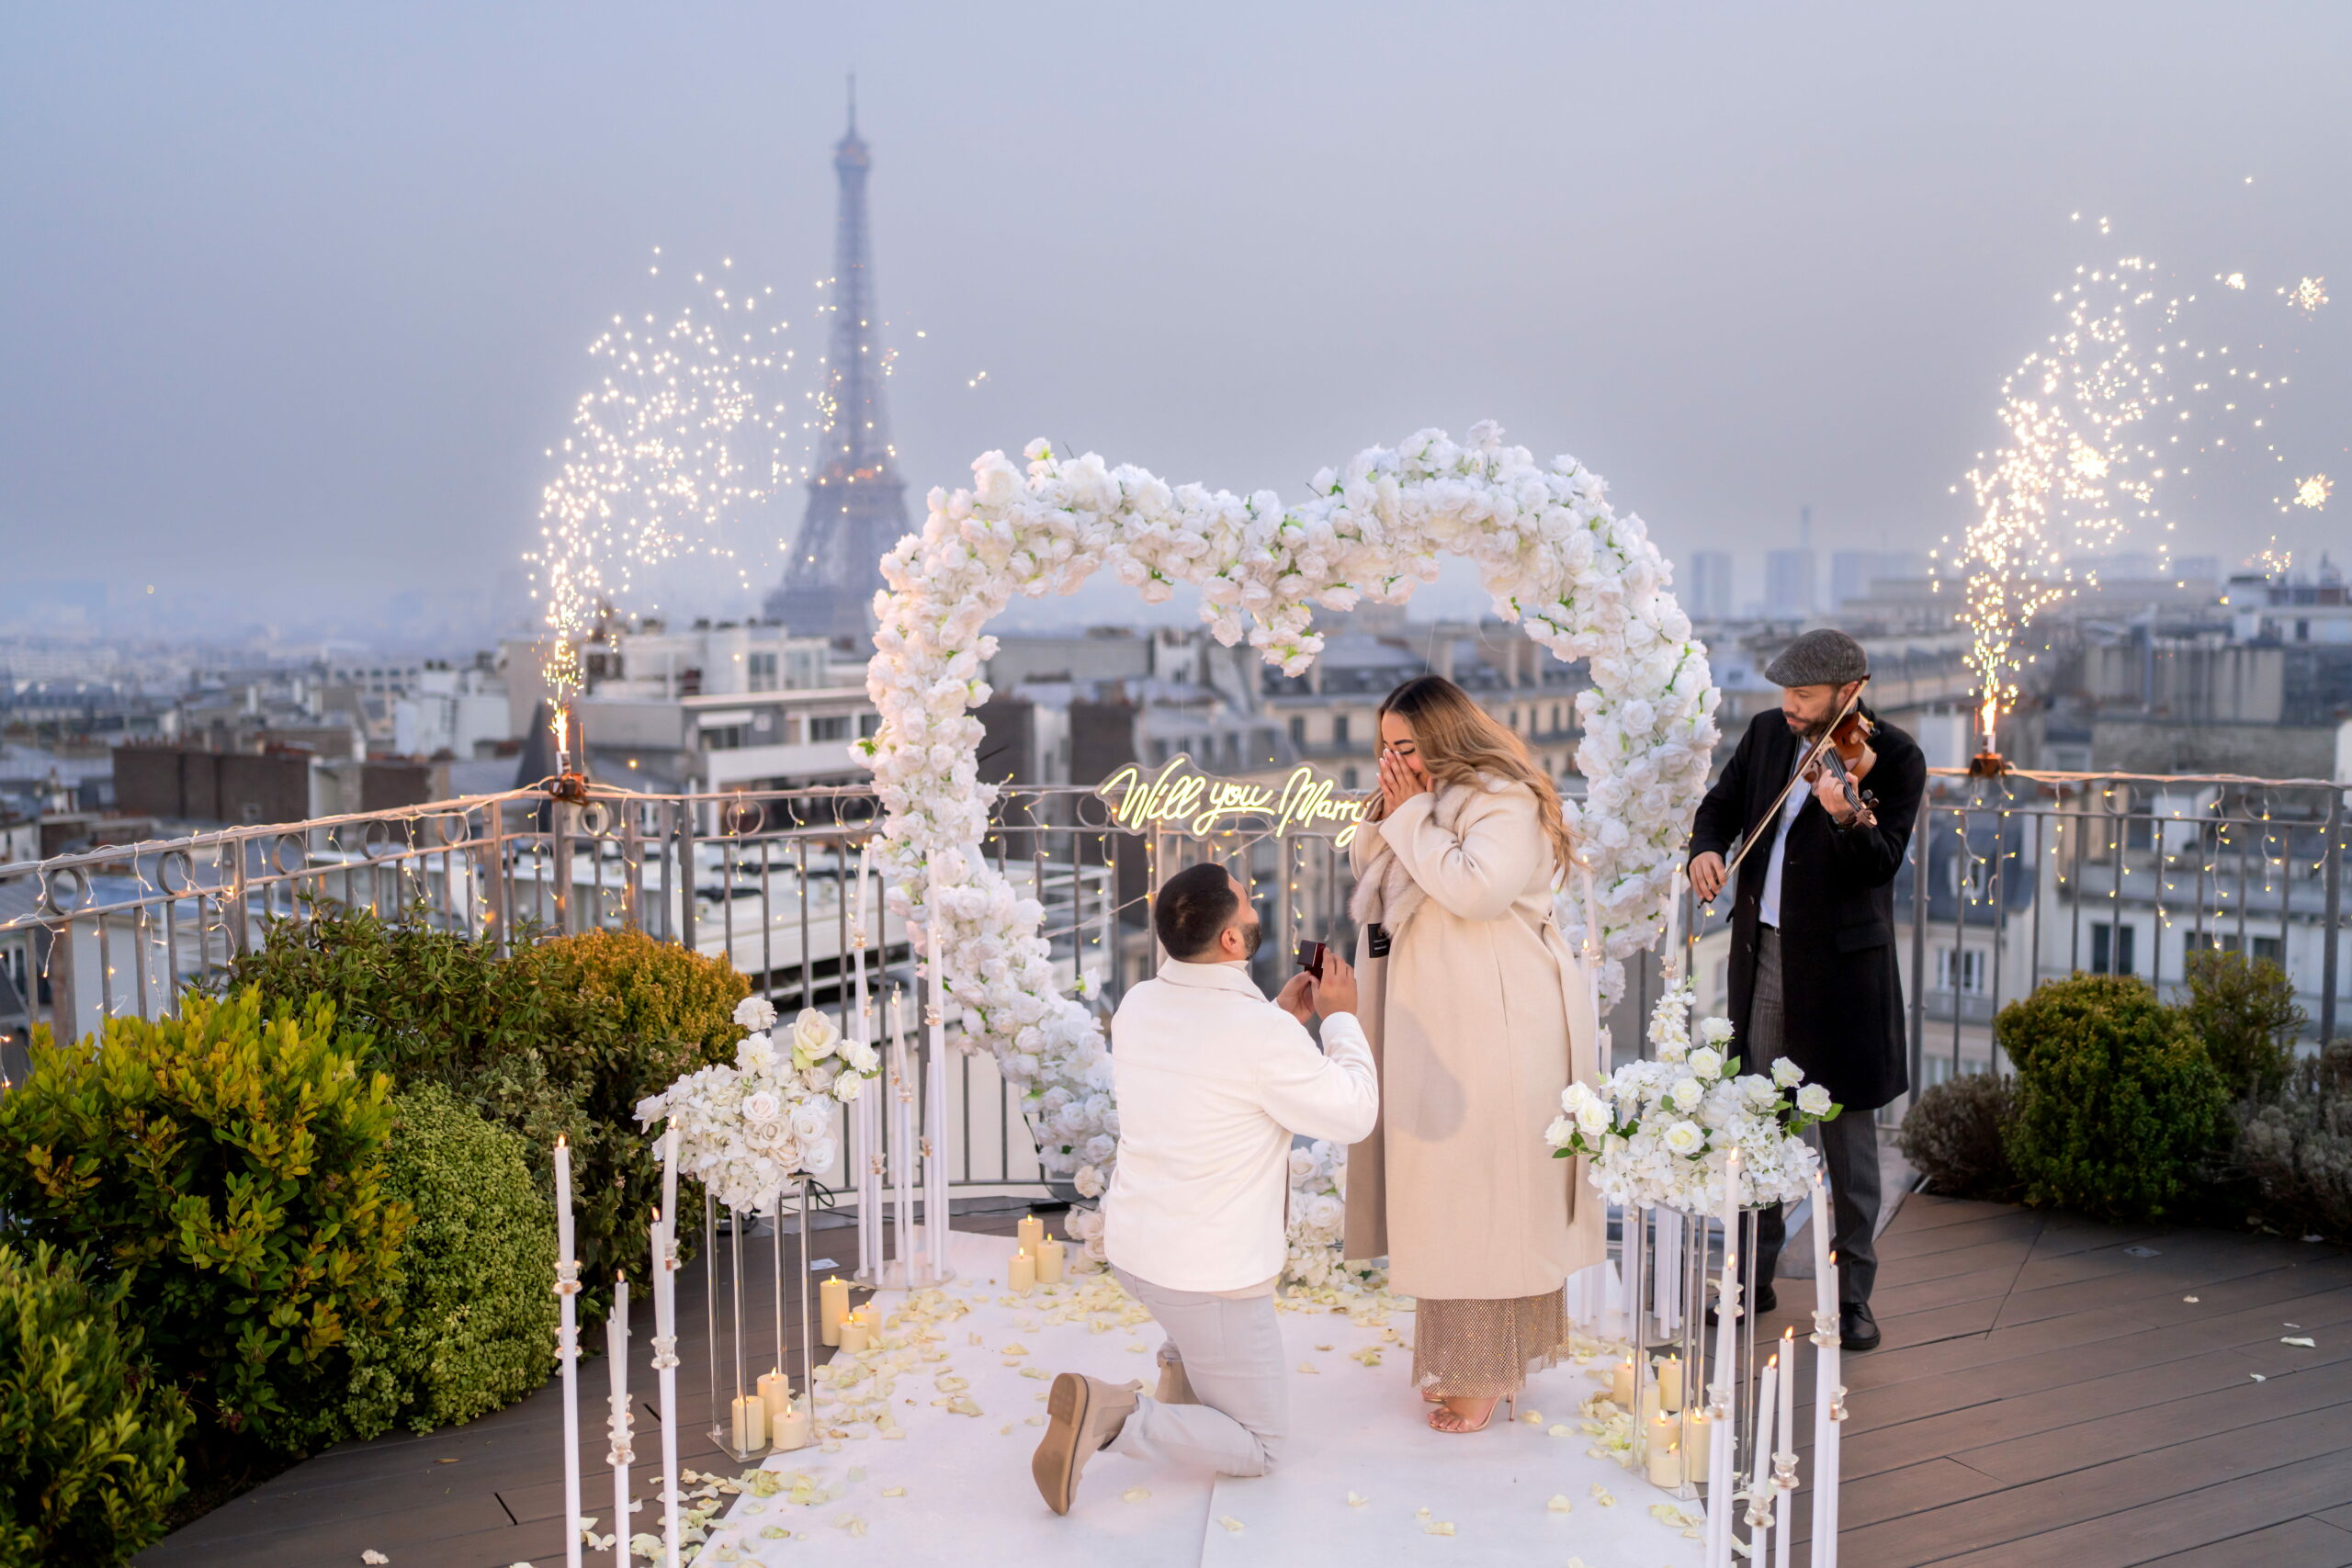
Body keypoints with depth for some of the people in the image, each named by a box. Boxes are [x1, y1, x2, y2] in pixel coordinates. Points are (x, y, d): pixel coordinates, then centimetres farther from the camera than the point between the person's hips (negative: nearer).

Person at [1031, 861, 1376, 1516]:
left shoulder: (1137, 1006, -2)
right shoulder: (1262, 1033, -24)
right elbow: (1354, 1115, -10)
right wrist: (1340, 1016, 2)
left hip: (1132, 1248, 8)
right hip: (1213, 1277, -7)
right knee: (1257, 1449, 10)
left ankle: (1182, 1367, 25)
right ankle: (1112, 1416, -13)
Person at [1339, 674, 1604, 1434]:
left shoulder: (1504, 800, -13)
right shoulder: (1428, 801, 15)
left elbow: (1478, 889, -27)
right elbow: (1367, 872, 18)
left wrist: (1412, 817, -17)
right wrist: (1388, 814, 1)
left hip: (1498, 1026, -9)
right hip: (1434, 1025, 9)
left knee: (1489, 1193, -3)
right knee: (1445, 1190, 12)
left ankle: (1488, 1372, 5)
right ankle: (1460, 1355, 22)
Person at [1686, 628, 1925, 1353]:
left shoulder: (1895, 757, -10)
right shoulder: (1768, 731, 5)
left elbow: (1883, 864, -18)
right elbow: (1722, 801, 15)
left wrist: (1848, 818, -38)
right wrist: (1706, 849, -6)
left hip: (1839, 962, -5)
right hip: (1761, 952, 5)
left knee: (1847, 1129, 3)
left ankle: (1853, 1292, 14)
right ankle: (1754, 1275, 25)